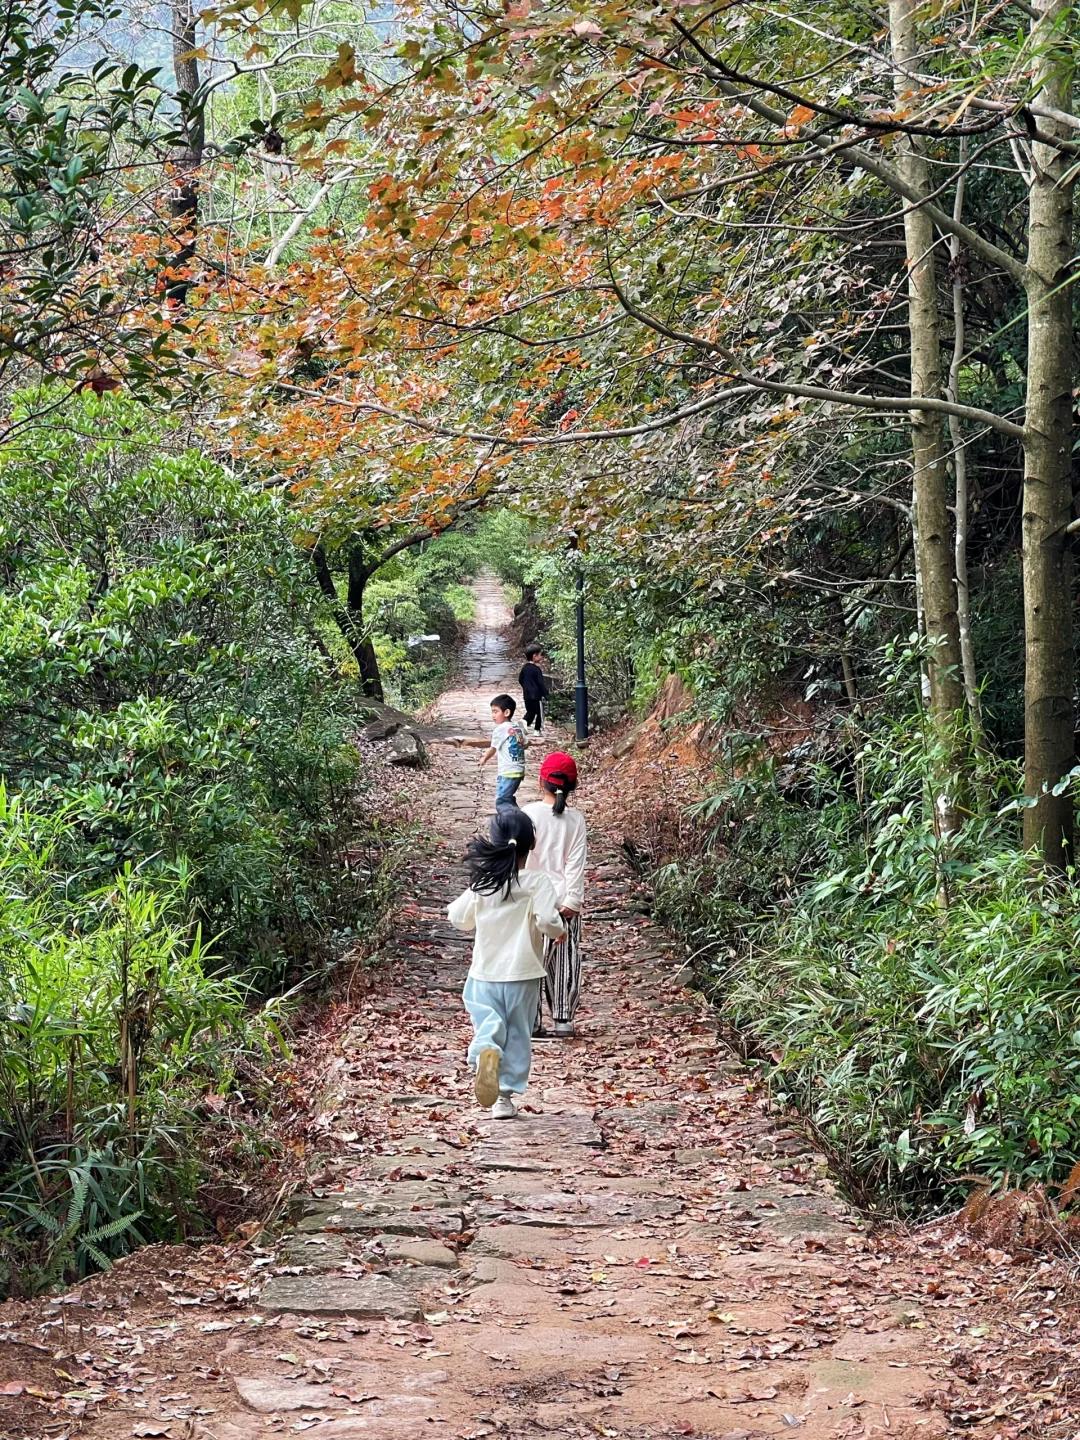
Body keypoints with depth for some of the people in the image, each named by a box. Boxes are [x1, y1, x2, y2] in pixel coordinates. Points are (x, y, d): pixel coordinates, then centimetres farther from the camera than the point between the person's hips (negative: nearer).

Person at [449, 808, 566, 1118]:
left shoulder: (482, 882, -1)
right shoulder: (538, 882, -12)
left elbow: (457, 918, 8)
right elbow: (548, 921, -22)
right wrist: (559, 931, -1)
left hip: (485, 973, 2)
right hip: (523, 974, -2)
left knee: (487, 1026, 5)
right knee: (517, 1035, 12)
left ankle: (485, 1052, -30)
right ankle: (505, 1096, 14)